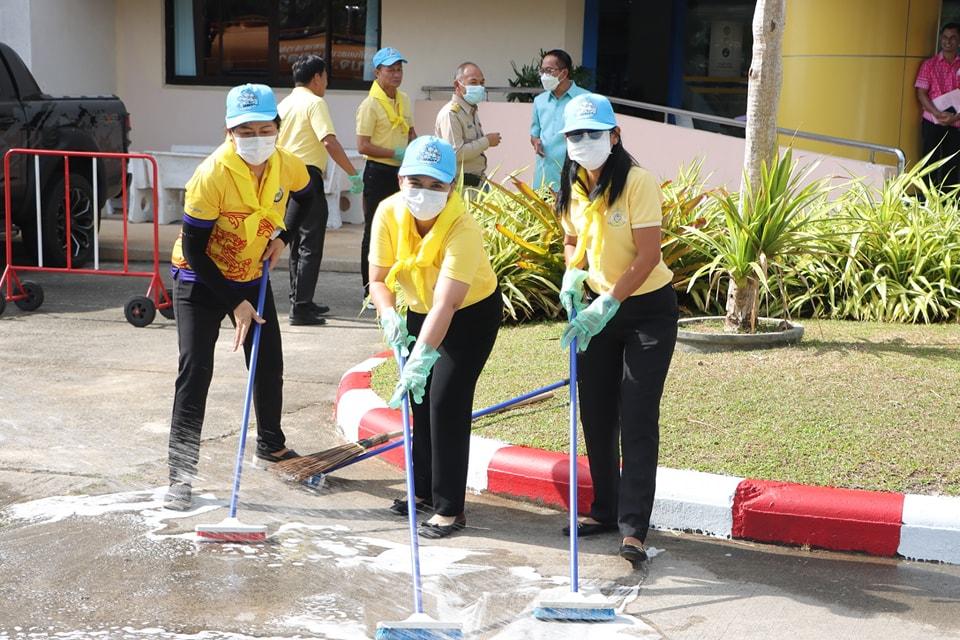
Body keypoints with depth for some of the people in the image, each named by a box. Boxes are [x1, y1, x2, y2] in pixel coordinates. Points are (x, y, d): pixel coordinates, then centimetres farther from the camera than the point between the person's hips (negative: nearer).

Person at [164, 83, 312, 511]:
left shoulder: (287, 166, -14)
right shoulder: (212, 175, -30)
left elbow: (305, 197, 13)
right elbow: (193, 249, -24)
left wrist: (282, 236, -3)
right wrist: (234, 304, -23)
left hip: (252, 277, 5)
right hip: (200, 282, -5)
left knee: (269, 364, 12)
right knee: (195, 372, -12)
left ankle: (271, 444, 36)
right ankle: (181, 474, -5)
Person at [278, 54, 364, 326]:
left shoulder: (284, 104, 15)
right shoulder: (314, 103, -9)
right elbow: (329, 142, -20)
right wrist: (353, 174, -17)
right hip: (307, 176, -8)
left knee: (297, 243, 17)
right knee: (310, 246, -5)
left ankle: (300, 301, 25)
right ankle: (300, 308, -6)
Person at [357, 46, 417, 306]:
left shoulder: (404, 100, 11)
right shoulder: (370, 105, -12)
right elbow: (363, 146, -16)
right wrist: (397, 154, -17)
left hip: (401, 172, 7)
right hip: (379, 172, -7)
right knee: (375, 231, 0)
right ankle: (370, 289, 7)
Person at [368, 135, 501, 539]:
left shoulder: (463, 228, -36)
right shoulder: (389, 212, -21)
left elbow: (446, 305, -44)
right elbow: (378, 279, -13)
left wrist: (421, 359, -53)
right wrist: (389, 315, -34)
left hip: (472, 313, -5)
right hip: (420, 311, 5)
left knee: (447, 403, -11)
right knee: (419, 398, 10)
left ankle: (449, 508, 0)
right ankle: (424, 490, 28)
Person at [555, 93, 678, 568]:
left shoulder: (637, 183, -20)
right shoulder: (572, 188, 0)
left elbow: (648, 256, -23)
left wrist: (606, 306, -27)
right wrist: (573, 276, -6)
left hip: (647, 309, -6)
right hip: (598, 307, 6)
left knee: (637, 421, -8)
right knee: (596, 416, 10)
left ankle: (633, 528, -3)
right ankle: (605, 509, 25)